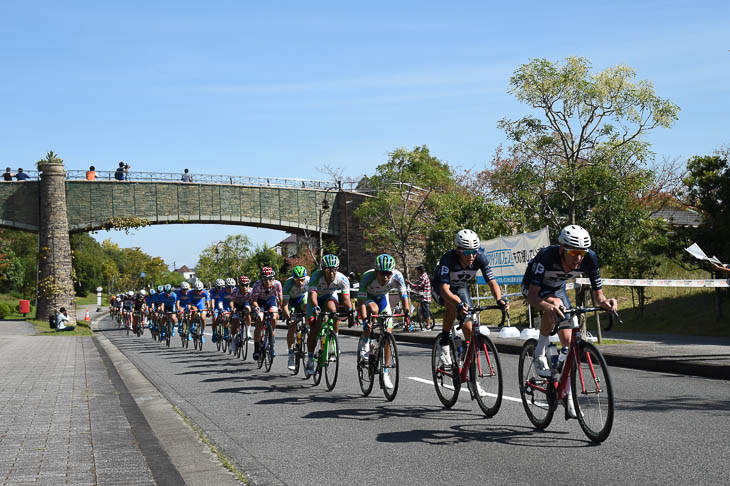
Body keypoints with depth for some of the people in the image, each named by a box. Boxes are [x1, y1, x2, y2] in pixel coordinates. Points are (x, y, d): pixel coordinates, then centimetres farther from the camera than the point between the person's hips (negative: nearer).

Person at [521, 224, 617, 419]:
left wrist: (605, 302, -43)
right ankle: (539, 357, -19)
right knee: (555, 304, -38)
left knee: (567, 341, -4)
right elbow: (532, 296, -42)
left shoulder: (589, 259, -28)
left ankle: (569, 398, 6)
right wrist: (547, 307, -62)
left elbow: (597, 294, -20)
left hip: (558, 288, 4)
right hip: (533, 287, -4)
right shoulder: (546, 256, -40)